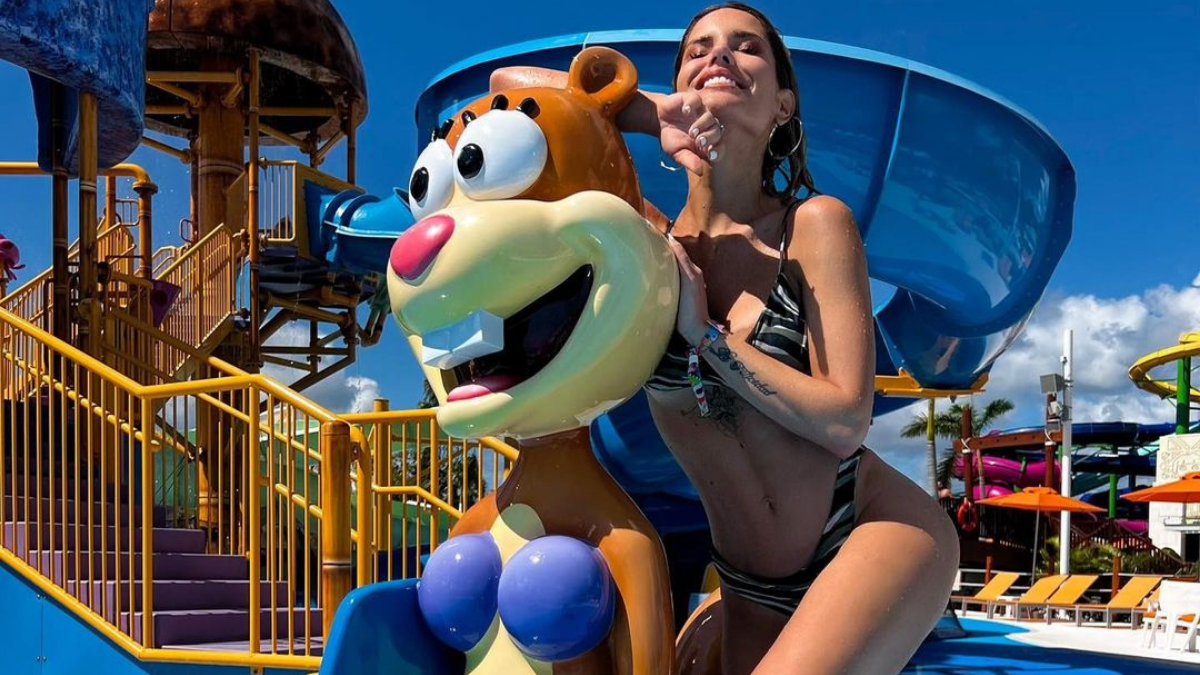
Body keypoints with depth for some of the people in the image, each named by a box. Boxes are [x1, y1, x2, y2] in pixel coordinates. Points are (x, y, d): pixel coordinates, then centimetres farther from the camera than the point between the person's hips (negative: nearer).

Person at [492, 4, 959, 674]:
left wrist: (705, 332, -15)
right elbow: (508, 83, 2)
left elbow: (844, 421, -14)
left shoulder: (815, 225, -8)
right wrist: (654, 112, -8)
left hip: (879, 530, -4)